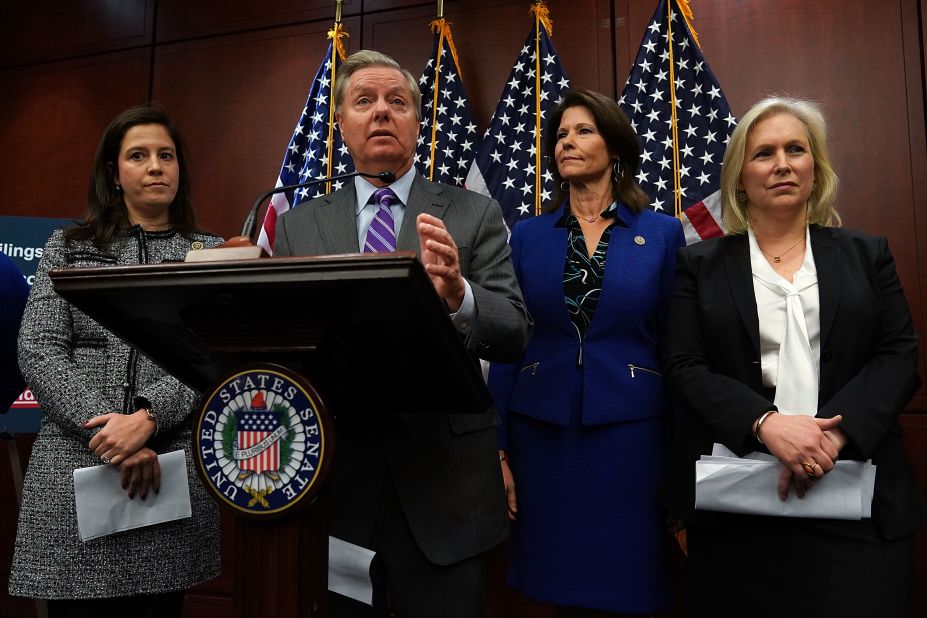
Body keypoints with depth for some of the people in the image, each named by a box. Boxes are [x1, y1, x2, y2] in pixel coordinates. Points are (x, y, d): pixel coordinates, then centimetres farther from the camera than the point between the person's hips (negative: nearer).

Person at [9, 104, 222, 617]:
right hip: (75, 466, 0)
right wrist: (106, 432, -12)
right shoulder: (68, 247, 11)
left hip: (172, 471, 0)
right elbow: (38, 352, 1)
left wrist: (148, 419, -16)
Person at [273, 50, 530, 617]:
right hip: (336, 483, 2)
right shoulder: (297, 228, 6)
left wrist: (459, 297, -29)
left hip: (443, 484, -1)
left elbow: (514, 334, -8)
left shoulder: (475, 215, 0)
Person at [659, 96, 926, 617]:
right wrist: (766, 423, -18)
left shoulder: (867, 254, 11)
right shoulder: (701, 264, 7)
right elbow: (685, 367, -2)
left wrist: (836, 432, -14)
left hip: (857, 495, 1)